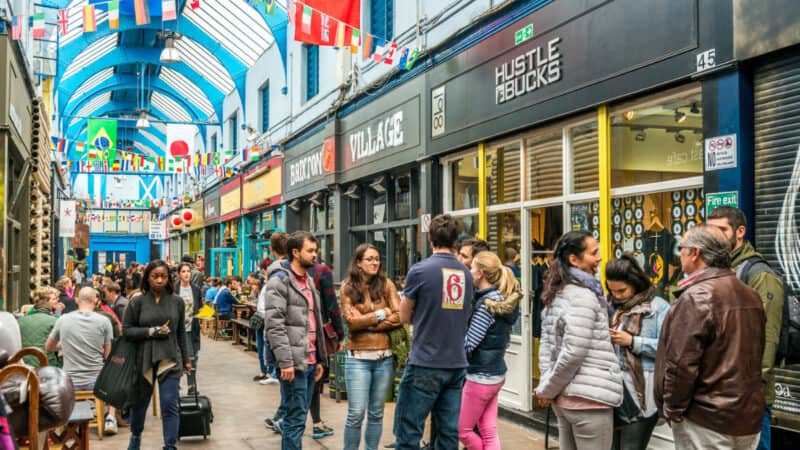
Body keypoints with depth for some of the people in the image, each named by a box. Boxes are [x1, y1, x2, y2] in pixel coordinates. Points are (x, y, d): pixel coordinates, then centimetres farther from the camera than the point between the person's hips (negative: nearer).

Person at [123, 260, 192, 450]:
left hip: (170, 360, 0)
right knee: (140, 402, 17)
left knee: (170, 405, -7)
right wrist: (150, 331, -15)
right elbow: (126, 330, -2)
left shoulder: (177, 302, 2)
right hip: (144, 360, 1)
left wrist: (186, 359, 11)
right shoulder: (137, 302, -3)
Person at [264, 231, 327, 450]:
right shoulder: (280, 282, -8)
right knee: (295, 418, -4)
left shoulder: (309, 282, 18)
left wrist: (320, 358, 16)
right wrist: (285, 361, -21)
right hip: (293, 363, -8)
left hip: (310, 362, 8)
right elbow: (274, 325, -16)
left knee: (299, 417, 13)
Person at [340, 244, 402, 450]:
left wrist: (367, 323, -9)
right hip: (358, 357, -2)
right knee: (356, 413, -4)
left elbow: (399, 317, -4)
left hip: (385, 357, 2)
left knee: (376, 413, 10)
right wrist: (381, 314, -6)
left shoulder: (386, 284, 5)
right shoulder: (347, 288, 0)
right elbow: (351, 321, -10)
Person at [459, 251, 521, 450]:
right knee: (489, 432, 11)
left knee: (462, 430, 6)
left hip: (481, 375, -9)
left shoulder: (487, 304, -19)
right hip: (496, 373, 9)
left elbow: (468, 344, -20)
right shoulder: (502, 299, 7)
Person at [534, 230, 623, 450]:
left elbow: (546, 344, 10)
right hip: (588, 397, -9)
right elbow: (574, 352, -20)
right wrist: (547, 389, -9)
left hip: (563, 396, 9)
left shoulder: (557, 294, 11)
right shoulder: (584, 296, -15)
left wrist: (547, 388, 3)